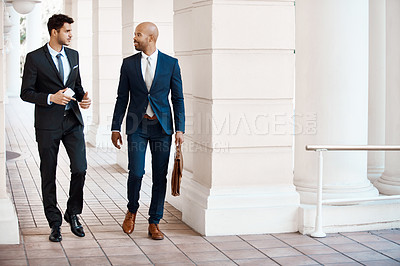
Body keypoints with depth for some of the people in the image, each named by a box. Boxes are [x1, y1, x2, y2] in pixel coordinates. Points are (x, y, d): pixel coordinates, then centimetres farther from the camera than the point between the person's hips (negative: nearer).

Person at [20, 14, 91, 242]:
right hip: (48, 124, -4)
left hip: (73, 120, 4)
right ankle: (55, 223, 15)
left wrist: (82, 98, -1)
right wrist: (51, 98, -20)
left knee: (80, 169, -5)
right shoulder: (35, 58, -5)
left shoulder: (73, 55, 11)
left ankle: (73, 213, 17)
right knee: (49, 175, 4)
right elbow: (26, 93, -6)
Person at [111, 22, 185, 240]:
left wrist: (180, 129, -3)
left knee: (160, 176, 2)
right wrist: (116, 128, 4)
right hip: (137, 126, 0)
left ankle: (154, 223, 12)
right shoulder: (129, 64, 5)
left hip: (162, 126, 0)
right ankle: (132, 210, 18)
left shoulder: (171, 64, 2)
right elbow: (122, 98, 8)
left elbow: (178, 98, 4)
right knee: (136, 172, -9)